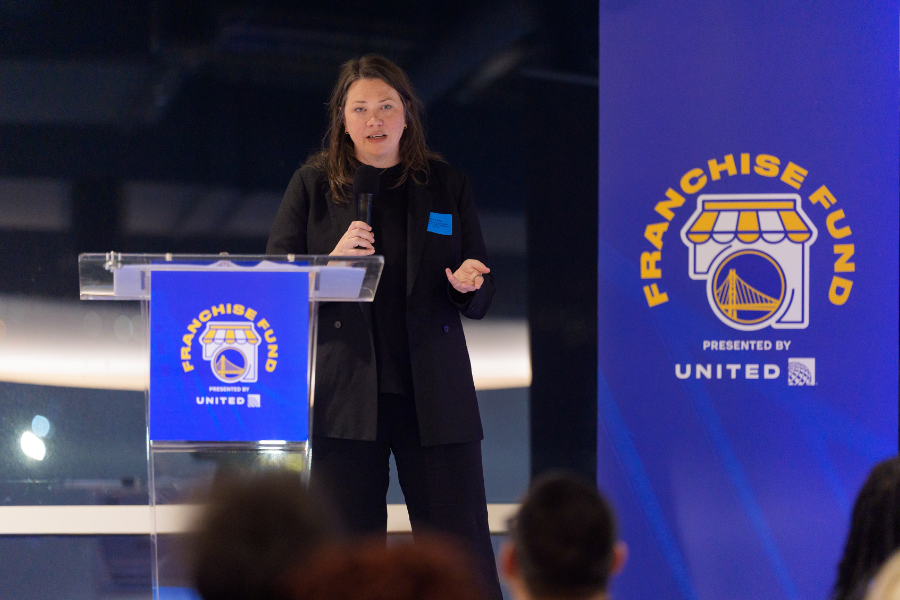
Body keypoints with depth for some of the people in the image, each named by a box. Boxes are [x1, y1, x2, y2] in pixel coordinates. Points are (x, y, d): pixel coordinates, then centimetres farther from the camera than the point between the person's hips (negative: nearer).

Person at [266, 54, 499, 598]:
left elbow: (482, 301, 13)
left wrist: (469, 283, -11)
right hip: (344, 395, 0)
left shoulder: (448, 187, 11)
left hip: (434, 395, 1)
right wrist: (333, 262, -13)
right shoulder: (313, 186, 9)